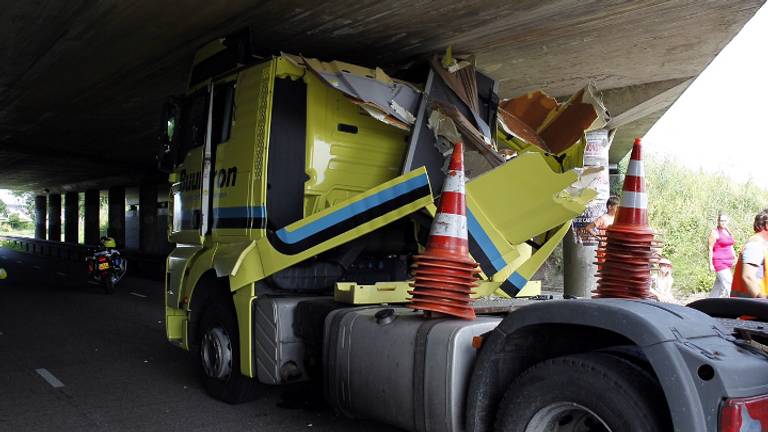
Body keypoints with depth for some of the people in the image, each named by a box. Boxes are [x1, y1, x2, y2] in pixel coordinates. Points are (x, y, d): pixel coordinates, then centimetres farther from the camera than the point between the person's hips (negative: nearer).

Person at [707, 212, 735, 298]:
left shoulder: (728, 232, 13)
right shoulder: (715, 233, -9)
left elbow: (731, 247, 22)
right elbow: (710, 249, -11)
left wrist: (735, 259, 17)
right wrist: (710, 264, -15)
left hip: (728, 262, 8)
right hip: (719, 262, -8)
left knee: (718, 285, 13)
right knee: (728, 284, -14)